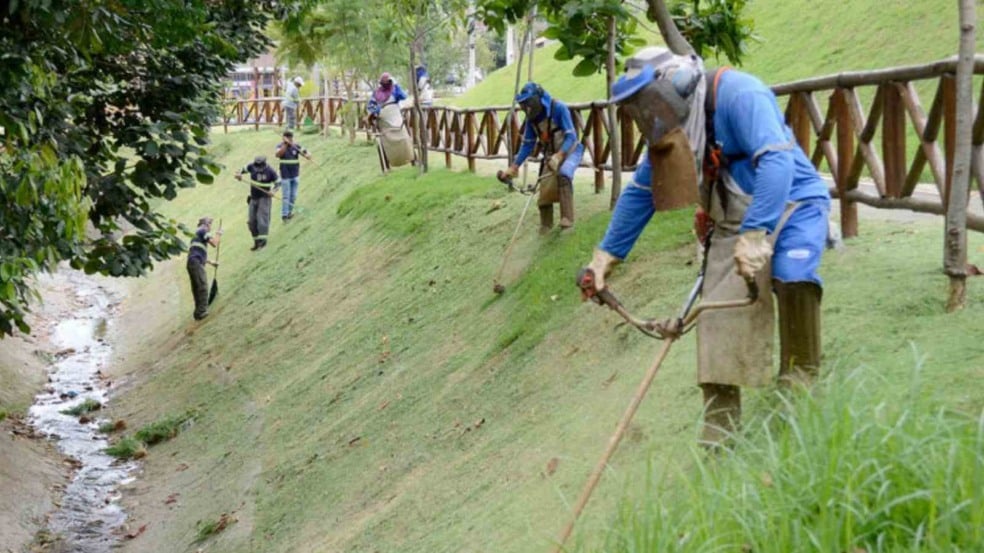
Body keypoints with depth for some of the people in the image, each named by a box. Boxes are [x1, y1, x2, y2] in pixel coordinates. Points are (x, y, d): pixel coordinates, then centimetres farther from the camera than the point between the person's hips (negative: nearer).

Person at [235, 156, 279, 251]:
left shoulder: (270, 171, -14)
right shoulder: (252, 167, -4)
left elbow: (278, 182, -4)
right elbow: (244, 169, 14)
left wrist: (273, 191, -23)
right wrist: (240, 174, -8)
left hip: (264, 197, -5)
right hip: (253, 198, 5)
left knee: (262, 217, -20)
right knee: (252, 221, 6)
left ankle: (262, 240, -23)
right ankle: (256, 243, 15)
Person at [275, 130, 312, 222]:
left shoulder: (296, 146, -1)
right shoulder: (280, 146, -7)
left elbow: (306, 153, -5)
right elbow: (278, 154, -28)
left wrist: (307, 156, -29)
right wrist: (285, 145, -34)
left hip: (295, 175, 3)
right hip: (285, 176, -3)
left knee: (293, 196, 11)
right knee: (286, 196, -2)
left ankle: (290, 211, 27)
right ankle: (284, 214, 3)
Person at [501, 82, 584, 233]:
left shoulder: (559, 108, -25)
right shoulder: (531, 117, -7)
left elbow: (571, 137, -28)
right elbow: (528, 144, 2)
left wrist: (559, 156, -44)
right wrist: (514, 166, -6)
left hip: (569, 150, -6)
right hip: (551, 155, 6)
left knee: (563, 175, -34)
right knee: (545, 188, -2)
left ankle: (567, 218, -34)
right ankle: (546, 224, 19)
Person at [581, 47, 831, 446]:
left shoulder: (737, 94, -24)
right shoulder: (672, 128, 3)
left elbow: (777, 159, -36)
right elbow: (641, 191, 14)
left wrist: (755, 234, -45)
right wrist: (607, 254, 11)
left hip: (790, 204, -7)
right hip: (735, 222, 7)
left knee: (793, 278, -34)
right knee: (719, 312, -6)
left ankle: (797, 388, -21)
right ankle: (718, 430, -3)